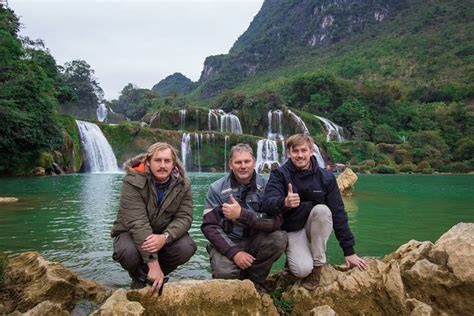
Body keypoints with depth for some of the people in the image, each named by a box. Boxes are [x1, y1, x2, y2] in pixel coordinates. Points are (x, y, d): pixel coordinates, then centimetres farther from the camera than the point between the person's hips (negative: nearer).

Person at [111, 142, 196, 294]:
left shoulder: (182, 184, -11)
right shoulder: (133, 182, -23)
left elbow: (184, 217, -16)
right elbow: (137, 223, -30)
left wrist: (165, 237, -38)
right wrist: (153, 262, -37)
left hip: (165, 234, 3)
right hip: (131, 232, -2)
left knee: (187, 248, -26)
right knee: (128, 252, -35)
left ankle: (152, 276, 5)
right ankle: (139, 278, 4)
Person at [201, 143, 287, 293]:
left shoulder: (265, 186, -5)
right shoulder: (217, 189, -5)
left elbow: (276, 221, -18)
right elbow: (209, 226, -10)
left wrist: (242, 214, -30)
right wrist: (234, 252, -23)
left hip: (254, 241, 2)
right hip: (226, 243, -2)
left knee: (280, 238, -26)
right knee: (225, 273, -31)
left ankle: (255, 281, -2)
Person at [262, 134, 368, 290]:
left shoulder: (325, 177, -8)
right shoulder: (279, 174, -12)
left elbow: (338, 213, -7)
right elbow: (268, 202, -27)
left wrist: (349, 251, -8)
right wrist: (284, 203, -52)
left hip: (315, 228, 2)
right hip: (292, 231, -2)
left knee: (322, 210, -30)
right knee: (303, 270, -26)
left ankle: (317, 265, -12)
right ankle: (296, 256, 12)